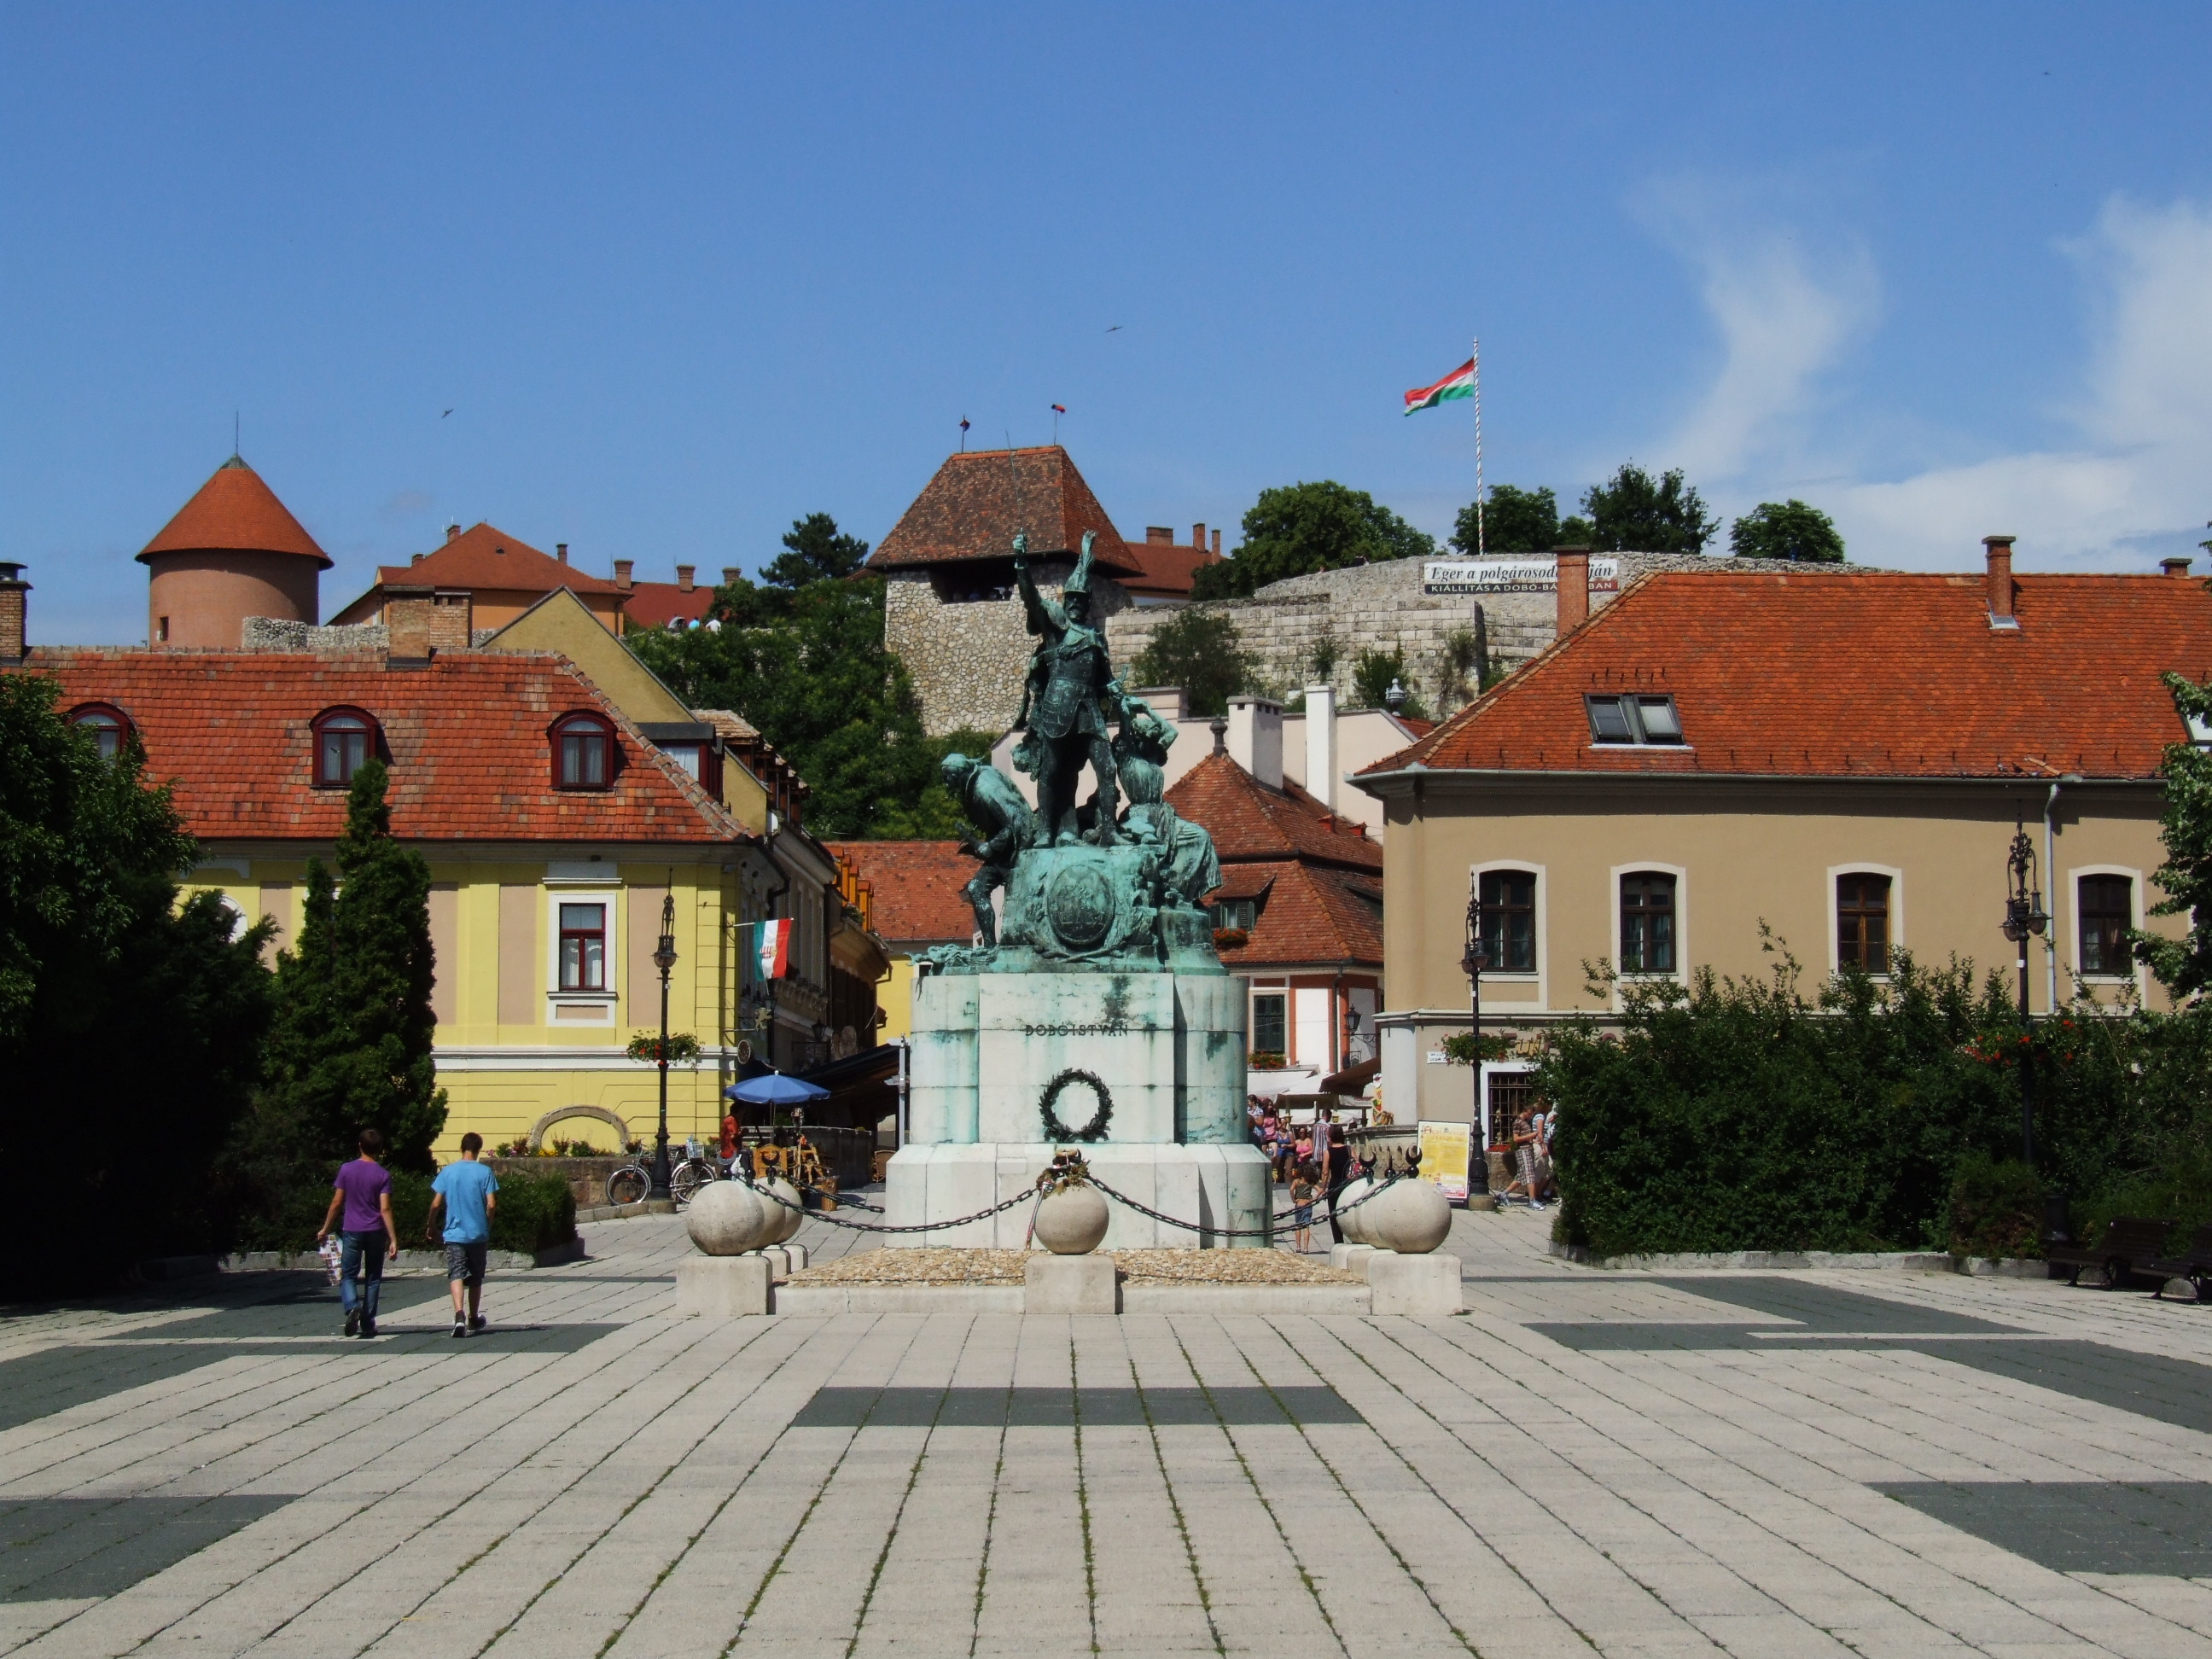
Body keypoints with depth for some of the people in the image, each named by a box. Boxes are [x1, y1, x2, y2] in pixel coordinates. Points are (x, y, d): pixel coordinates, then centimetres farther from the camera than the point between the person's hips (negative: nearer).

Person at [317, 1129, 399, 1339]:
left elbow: (337, 1203, -1)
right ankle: (368, 1324, 8)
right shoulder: (383, 1175, -5)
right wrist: (393, 1239, -10)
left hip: (352, 1231, 0)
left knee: (348, 1275, 7)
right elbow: (385, 1209, -11)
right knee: (373, 1278, 10)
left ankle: (352, 1307, -22)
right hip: (375, 1232, 0)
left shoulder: (346, 1170, -2)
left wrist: (325, 1229, 10)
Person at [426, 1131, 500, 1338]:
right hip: (479, 1234, 1)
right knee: (476, 1277, 16)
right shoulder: (485, 1173, -4)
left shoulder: (448, 1172, -2)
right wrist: (488, 1227, 9)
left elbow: (436, 1203, -2)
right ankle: (474, 1318, 29)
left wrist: (432, 1226, 14)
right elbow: (491, 1204, -8)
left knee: (456, 1275, -7)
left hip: (454, 1233, -1)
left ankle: (459, 1314, -30)